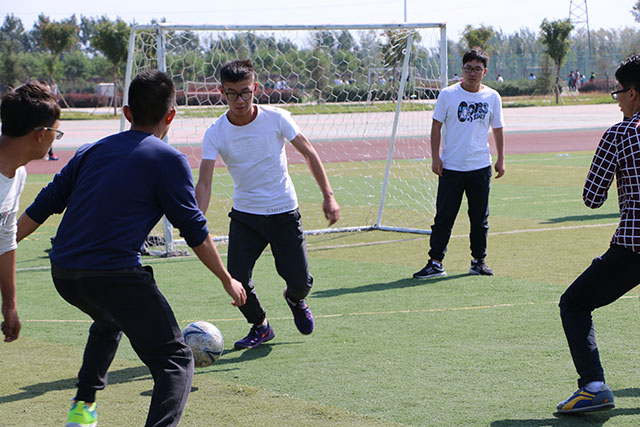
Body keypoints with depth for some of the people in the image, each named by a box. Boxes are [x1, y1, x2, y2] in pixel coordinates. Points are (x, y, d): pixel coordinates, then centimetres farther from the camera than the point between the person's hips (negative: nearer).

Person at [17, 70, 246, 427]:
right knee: (176, 362, -2)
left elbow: (45, 204, 17)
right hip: (114, 274, -7)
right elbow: (195, 231, 1)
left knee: (110, 320, 38)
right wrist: (227, 279, 13)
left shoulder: (92, 151, 16)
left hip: (62, 273, 7)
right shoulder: (169, 160, 0)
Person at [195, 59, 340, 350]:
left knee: (299, 281, -5)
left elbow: (309, 153, 0)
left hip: (284, 213, -1)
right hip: (244, 215, 1)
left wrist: (328, 195, -5)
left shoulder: (276, 118, -11)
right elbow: (204, 183, -16)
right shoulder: (215, 133, -11)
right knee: (236, 280, -11)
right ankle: (260, 327, 19)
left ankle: (295, 300, 35)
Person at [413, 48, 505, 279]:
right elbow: (436, 126, 2)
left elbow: (498, 129, 14)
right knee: (443, 217, -2)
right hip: (451, 167, -2)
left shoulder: (492, 97, 4)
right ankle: (435, 262, 3)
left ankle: (478, 261, 20)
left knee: (480, 219, 8)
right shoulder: (448, 94, -2)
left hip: (480, 167, 2)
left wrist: (501, 159, 11)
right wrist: (435, 157, -4)